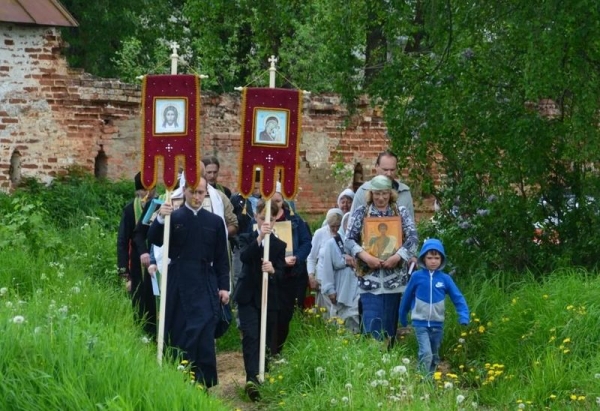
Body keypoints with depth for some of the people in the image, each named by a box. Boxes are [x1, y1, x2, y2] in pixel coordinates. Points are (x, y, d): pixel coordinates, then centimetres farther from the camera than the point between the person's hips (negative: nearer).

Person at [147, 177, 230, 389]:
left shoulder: (215, 221, 8)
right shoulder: (173, 217, 3)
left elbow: (222, 258, 10)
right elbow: (154, 240, -12)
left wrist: (224, 286, 4)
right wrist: (160, 219, -29)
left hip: (205, 286, 0)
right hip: (179, 285, 0)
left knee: (203, 334, -8)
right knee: (176, 332, 5)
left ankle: (203, 380, -4)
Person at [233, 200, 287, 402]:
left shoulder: (279, 245, 8)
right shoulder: (246, 238, 4)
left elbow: (281, 274, -1)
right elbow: (244, 256, -18)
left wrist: (272, 270, -25)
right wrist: (259, 237, -31)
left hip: (269, 299, 2)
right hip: (248, 296, -2)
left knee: (265, 339, 7)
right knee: (250, 336, -16)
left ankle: (262, 376, 21)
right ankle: (252, 378, -26)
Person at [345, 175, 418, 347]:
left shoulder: (401, 212, 5)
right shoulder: (360, 213, 2)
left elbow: (413, 237, -2)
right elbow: (349, 240, -2)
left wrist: (398, 257, -17)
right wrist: (366, 257, -18)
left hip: (394, 276, 2)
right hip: (369, 276, -2)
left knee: (390, 320, 8)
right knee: (372, 321, -9)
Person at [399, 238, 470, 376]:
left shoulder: (445, 278, -5)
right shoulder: (417, 276, -8)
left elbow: (458, 298, -3)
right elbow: (407, 297, 5)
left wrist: (464, 318, -16)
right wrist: (402, 317, 13)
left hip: (437, 324, 3)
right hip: (420, 323, -3)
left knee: (434, 356, 14)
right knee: (426, 354, -17)